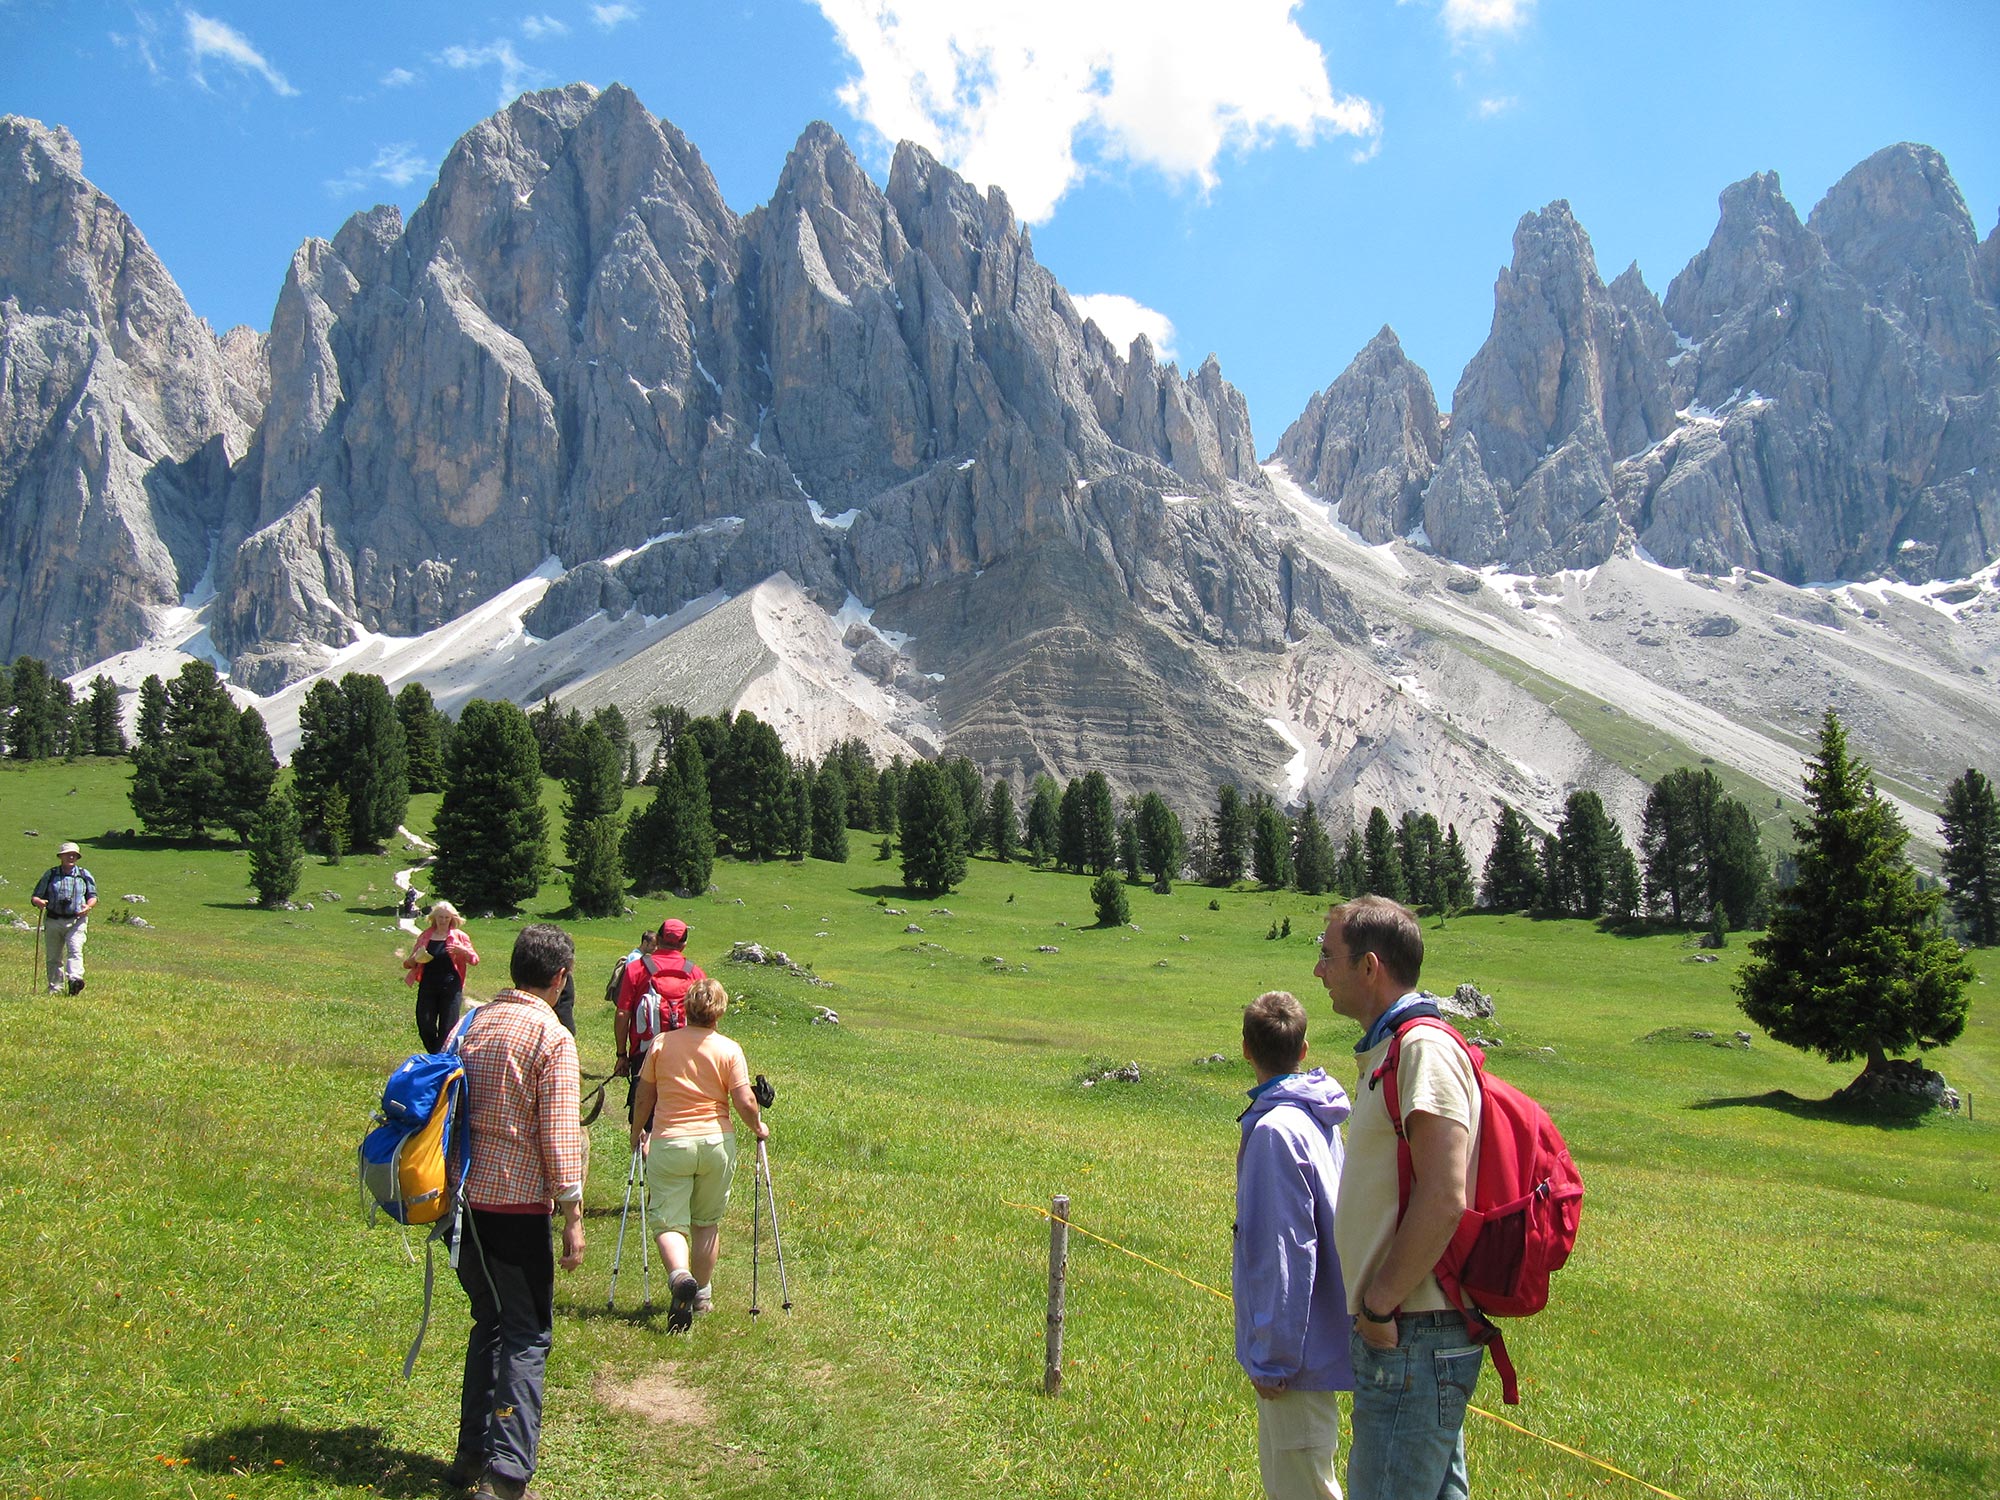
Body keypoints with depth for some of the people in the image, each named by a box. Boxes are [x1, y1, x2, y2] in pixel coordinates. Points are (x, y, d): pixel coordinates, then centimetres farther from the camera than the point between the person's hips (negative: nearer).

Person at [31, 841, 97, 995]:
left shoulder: (84, 875, 12)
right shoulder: (50, 875, 11)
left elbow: (93, 896, 16)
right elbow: (35, 896, 12)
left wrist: (88, 906, -7)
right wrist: (39, 901, -13)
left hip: (76, 920, -1)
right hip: (53, 921, 1)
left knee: (75, 950, -21)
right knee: (54, 957, 5)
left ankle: (74, 979, -36)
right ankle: (55, 990, 11)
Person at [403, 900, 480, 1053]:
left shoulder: (458, 936, 4)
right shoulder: (425, 936, 10)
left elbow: (475, 960, 2)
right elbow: (409, 963, 15)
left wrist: (463, 950, -18)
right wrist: (415, 959, -9)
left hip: (450, 988, -2)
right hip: (428, 987, 2)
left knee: (447, 1028, -2)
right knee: (425, 1025, -3)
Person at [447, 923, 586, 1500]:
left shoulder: (470, 1023, 8)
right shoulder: (552, 1038, -12)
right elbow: (559, 1134, -14)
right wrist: (573, 1217, -9)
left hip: (462, 1194, 7)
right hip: (516, 1201, -7)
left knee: (491, 1321, 20)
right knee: (528, 1335, 2)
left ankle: (473, 1453, 27)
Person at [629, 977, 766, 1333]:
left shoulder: (660, 1044, -2)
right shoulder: (729, 1050, -6)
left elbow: (644, 1096, 6)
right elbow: (745, 1103, -10)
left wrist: (637, 1133, 23)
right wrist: (759, 1127, 11)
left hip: (668, 1142, -1)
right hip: (716, 1142, 1)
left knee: (668, 1221, 3)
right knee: (707, 1222, 18)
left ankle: (680, 1275, -24)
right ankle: (702, 1293, 24)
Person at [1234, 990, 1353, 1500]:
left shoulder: (1276, 1130, -23)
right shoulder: (1319, 1116, 5)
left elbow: (1287, 1253, -23)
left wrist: (1273, 1356, -15)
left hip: (1298, 1349, -9)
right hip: (1320, 1337, 9)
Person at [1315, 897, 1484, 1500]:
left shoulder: (1424, 1049, -17)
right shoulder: (1386, 1050, 16)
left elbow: (1444, 1199, -25)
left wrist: (1380, 1306, -18)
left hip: (1411, 1338, -10)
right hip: (1408, 1335, 10)